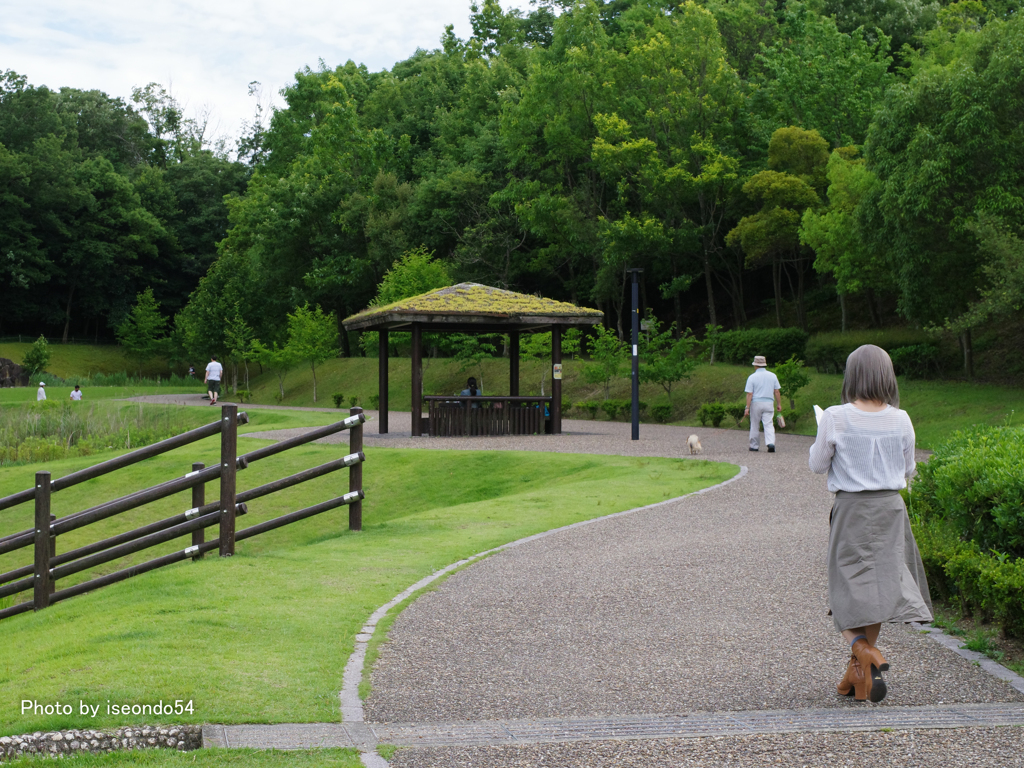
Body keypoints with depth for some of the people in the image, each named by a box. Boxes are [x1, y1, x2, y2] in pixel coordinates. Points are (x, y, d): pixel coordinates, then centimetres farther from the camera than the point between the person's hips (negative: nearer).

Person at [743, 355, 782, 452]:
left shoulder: (752, 377, -5)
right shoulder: (773, 376, 4)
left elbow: (749, 394, -9)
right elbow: (777, 392, 5)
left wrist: (747, 408, -9)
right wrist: (779, 404, 13)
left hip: (756, 403, -2)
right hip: (769, 403, 2)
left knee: (755, 426, 9)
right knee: (769, 424, -2)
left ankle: (754, 446, 17)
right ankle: (771, 443, -21)